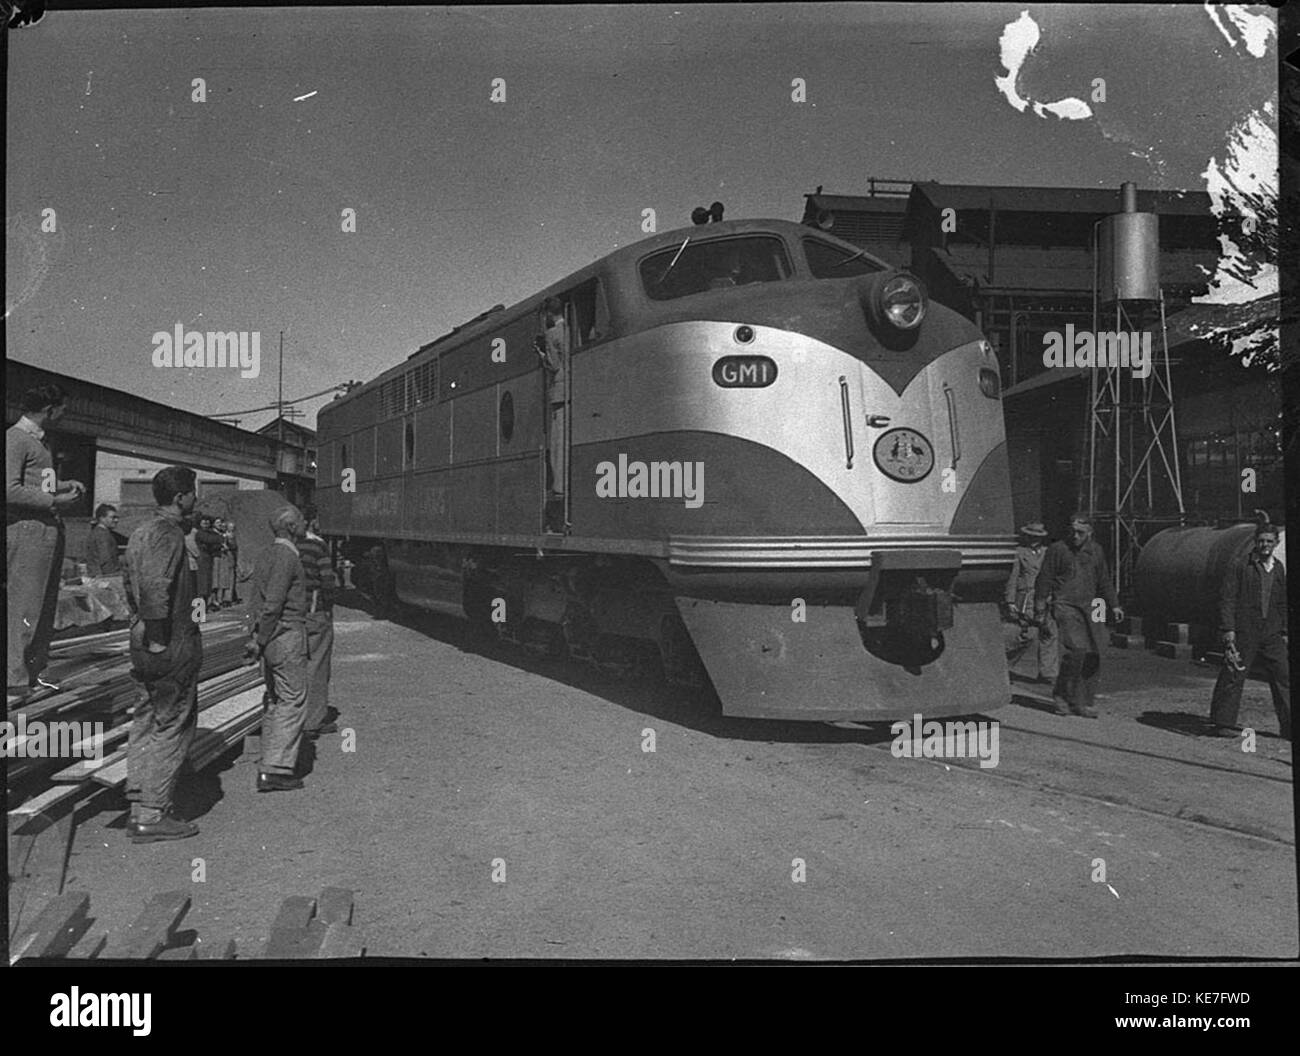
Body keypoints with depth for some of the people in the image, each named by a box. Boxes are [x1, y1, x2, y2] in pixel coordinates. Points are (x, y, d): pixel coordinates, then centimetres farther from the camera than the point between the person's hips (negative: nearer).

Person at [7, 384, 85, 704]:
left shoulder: (40, 440, 20)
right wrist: (55, 500, -17)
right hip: (27, 528, -10)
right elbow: (11, 490, -18)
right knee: (24, 608, -8)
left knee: (46, 608, 12)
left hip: (51, 528, 10)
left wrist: (66, 485, 11)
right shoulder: (15, 438, -9)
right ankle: (14, 683, -5)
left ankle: (33, 673, 20)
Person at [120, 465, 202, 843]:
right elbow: (155, 585, -26)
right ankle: (152, 815, -1)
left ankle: (140, 808, 21)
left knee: (147, 723, 14)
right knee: (173, 727, -4)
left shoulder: (142, 532, 15)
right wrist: (158, 639, -24)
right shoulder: (169, 533, -16)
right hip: (173, 645, -10)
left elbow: (128, 578, 22)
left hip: (143, 639, 10)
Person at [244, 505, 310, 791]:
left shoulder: (265, 554, 13)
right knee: (293, 701, -4)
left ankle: (269, 766, 16)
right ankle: (276, 770, -6)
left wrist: (255, 635, 11)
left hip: (268, 638, 9)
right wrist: (260, 641, -14)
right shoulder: (287, 557, -16)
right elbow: (273, 603, -20)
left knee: (275, 702, 14)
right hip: (287, 635, -9)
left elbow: (254, 595, 13)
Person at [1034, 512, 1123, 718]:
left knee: (1093, 655, 0)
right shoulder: (1057, 549, -3)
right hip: (1065, 606, -5)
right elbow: (1044, 579, 0)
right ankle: (1060, 697, -6)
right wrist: (1040, 606, -2)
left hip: (1089, 607, 5)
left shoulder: (1095, 551, 12)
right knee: (1076, 650, -19)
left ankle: (1084, 703, 9)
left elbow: (1104, 581, 23)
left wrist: (1114, 605, 19)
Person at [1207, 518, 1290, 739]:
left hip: (1271, 635, 5)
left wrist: (1284, 631, 15)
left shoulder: (1278, 569, 12)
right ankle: (1222, 723, 8)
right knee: (1232, 677, -1)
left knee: (1283, 677, 4)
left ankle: (1289, 726, 12)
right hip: (1244, 633, -5)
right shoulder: (1242, 566, -5)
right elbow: (1227, 598, -7)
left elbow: (1282, 604, 20)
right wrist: (1228, 629, -13)